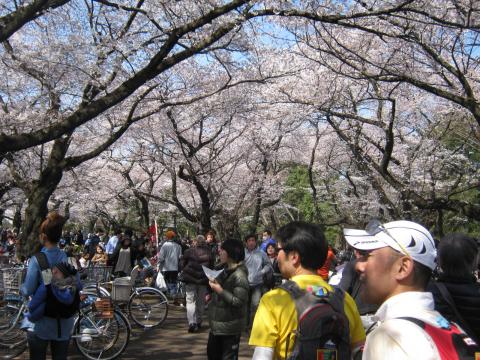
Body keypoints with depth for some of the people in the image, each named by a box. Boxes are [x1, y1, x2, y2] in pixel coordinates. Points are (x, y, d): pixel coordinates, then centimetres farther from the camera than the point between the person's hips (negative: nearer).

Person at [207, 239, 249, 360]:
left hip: (230, 326, -9)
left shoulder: (239, 275, -21)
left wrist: (220, 291, -25)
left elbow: (239, 301, -26)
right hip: (217, 323, 9)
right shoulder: (225, 270, 6)